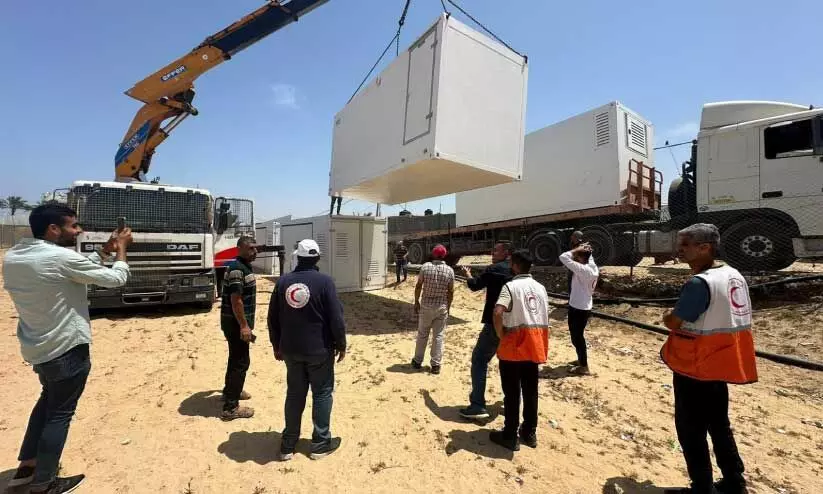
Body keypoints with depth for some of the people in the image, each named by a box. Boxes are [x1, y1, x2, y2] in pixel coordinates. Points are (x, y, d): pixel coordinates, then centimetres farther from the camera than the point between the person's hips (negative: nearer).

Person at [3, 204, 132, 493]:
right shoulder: (61, 257, -25)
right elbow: (116, 278, -16)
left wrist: (105, 250, 10)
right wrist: (121, 247, -3)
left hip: (36, 347, 9)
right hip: (66, 348, -8)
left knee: (48, 400, 27)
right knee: (60, 413, 8)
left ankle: (26, 467, 38)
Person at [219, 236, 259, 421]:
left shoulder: (245, 266, 12)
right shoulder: (237, 269, -21)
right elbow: (236, 300, -25)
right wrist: (244, 326, -25)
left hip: (239, 321, 11)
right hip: (236, 323, -10)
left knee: (236, 358, 24)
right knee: (241, 362, -5)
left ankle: (230, 390, 42)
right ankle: (230, 408, 4)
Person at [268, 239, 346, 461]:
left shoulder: (283, 281, -1)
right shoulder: (324, 281, -14)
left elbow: (273, 318, 5)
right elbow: (336, 318, -15)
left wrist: (277, 345, 17)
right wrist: (341, 345, -2)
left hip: (290, 349, 4)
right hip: (319, 349, -4)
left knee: (294, 394, 18)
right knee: (322, 393, 12)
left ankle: (288, 445, 27)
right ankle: (321, 443, 23)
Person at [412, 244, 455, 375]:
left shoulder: (425, 267, -8)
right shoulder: (449, 270, -7)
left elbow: (418, 286, -4)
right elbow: (450, 292, -3)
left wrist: (416, 302, 8)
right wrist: (448, 307, 9)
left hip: (426, 305, 1)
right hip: (441, 307, 0)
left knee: (422, 334, 13)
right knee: (438, 336, 8)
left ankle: (417, 361, 25)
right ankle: (436, 365, 13)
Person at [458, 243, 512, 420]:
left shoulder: (494, 269, -11)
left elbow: (475, 286, 0)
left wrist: (468, 274, 19)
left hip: (496, 323, -7)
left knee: (479, 360, -2)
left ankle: (478, 405, -6)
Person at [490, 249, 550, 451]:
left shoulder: (511, 286, -14)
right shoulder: (541, 288, 6)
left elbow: (498, 312, -28)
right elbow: (545, 318, 11)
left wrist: (500, 335, -14)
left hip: (514, 346, -6)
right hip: (534, 345, 6)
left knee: (512, 392, 6)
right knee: (530, 391, 18)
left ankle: (510, 436, 18)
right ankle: (529, 433, 31)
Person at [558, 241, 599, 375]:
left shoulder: (583, 269, -25)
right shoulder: (593, 268, 1)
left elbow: (564, 257, -30)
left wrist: (577, 249, -19)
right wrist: (587, 250, 4)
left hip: (578, 308, -9)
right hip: (584, 307, 9)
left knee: (576, 337, 4)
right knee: (578, 335, 24)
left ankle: (584, 367, 15)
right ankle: (581, 360, 38)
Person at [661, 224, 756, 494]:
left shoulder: (699, 283, -25)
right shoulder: (735, 276, 5)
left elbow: (673, 323, -19)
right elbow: (718, 316, 14)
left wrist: (668, 316, 1)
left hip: (695, 368, -9)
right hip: (720, 365, 9)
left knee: (691, 431, 8)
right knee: (719, 426, 24)